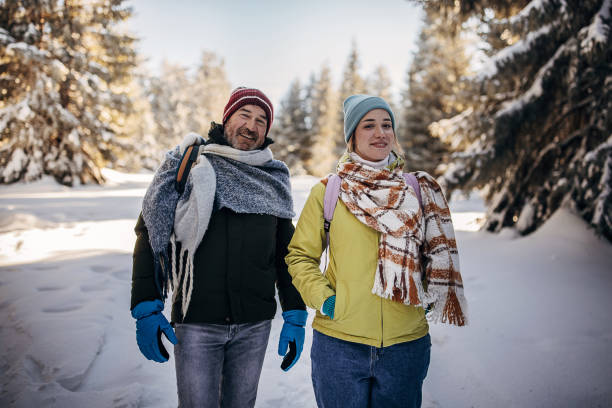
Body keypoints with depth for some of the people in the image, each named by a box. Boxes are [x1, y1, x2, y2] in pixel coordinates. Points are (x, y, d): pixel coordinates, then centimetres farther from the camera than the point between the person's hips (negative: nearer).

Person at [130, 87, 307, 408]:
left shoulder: (274, 181, 8)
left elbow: (286, 252, 11)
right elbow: (150, 234, -2)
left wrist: (295, 315, 7)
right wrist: (146, 308, -9)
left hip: (255, 324, 3)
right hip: (196, 322, -3)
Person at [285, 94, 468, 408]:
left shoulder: (418, 191, 5)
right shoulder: (327, 192, 0)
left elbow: (438, 251, 15)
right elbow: (301, 255, 5)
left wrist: (428, 296, 2)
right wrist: (322, 298, -8)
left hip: (407, 345, 2)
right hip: (339, 345, -1)